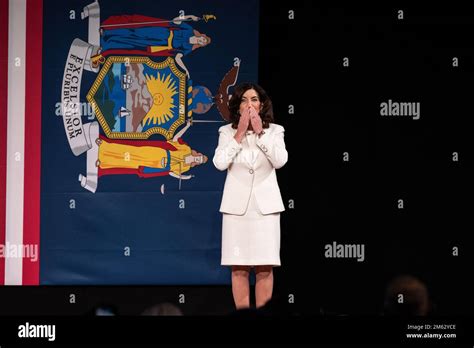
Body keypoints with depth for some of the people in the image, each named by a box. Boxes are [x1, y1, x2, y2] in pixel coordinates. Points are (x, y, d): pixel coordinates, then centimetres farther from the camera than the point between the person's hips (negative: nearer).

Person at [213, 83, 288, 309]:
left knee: (264, 266, -2)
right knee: (239, 267, -1)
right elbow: (220, 163, -12)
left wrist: (260, 132, -12)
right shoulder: (227, 132, 4)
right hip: (237, 205, 0)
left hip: (264, 205, 0)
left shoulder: (274, 131, 4)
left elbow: (280, 160, -13)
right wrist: (240, 133, -10)